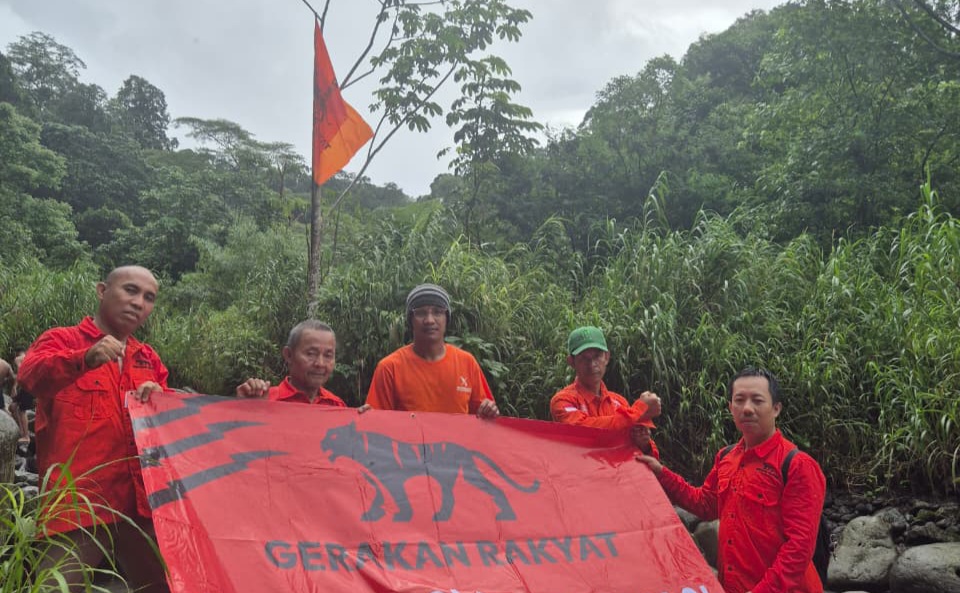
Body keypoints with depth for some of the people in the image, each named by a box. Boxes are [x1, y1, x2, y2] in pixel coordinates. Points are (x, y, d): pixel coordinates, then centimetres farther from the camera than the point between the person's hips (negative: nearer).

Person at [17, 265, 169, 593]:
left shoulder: (149, 359, 20)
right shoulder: (61, 340, 5)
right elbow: (30, 375, -17)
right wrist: (85, 359, -37)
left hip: (139, 499, 5)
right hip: (78, 499, -5)